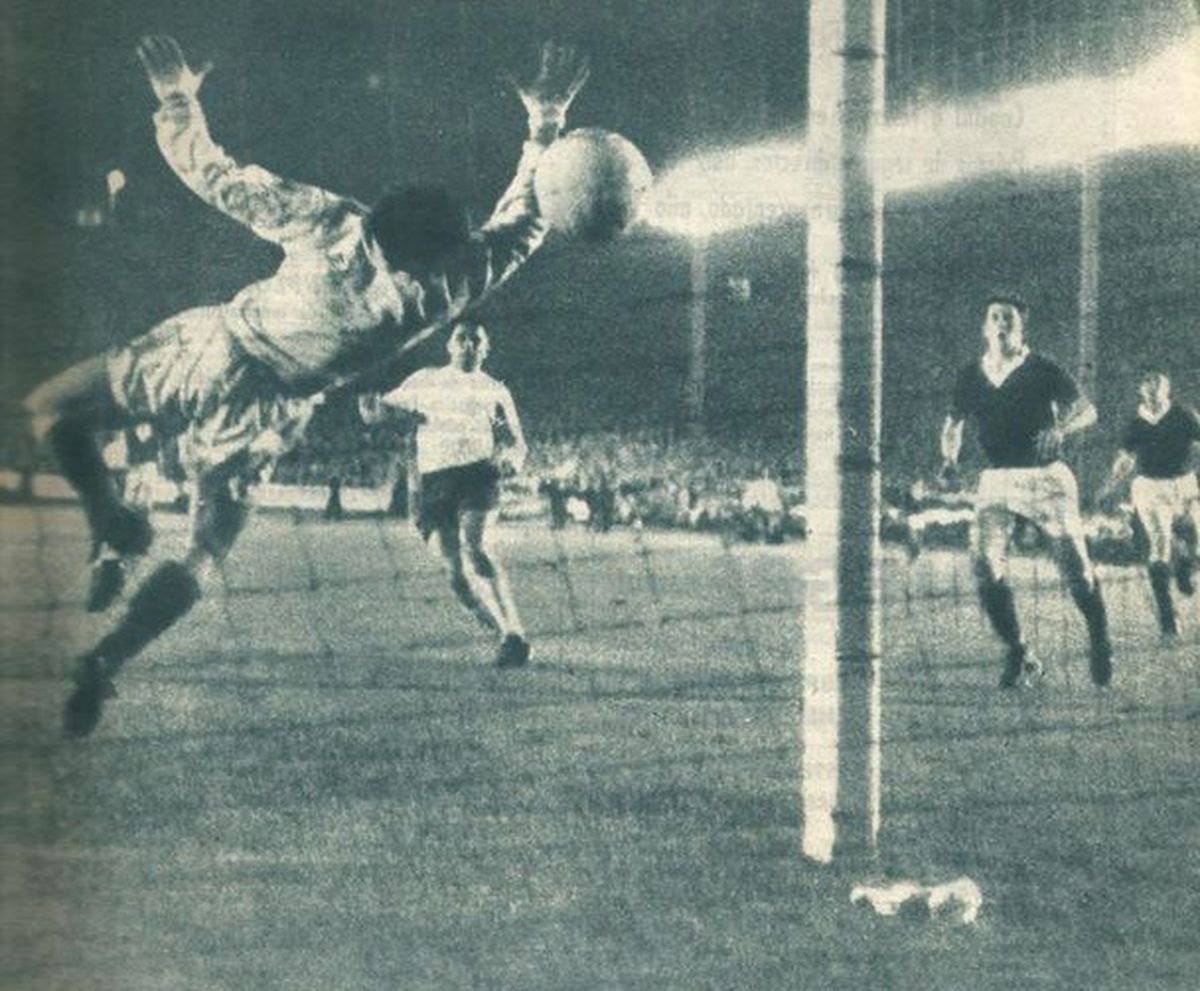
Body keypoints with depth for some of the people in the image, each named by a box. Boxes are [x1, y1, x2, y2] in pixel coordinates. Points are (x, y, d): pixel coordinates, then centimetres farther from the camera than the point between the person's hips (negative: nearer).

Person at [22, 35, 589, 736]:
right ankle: (101, 665, 5)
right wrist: (547, 122, 13)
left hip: (209, 357, -2)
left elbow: (218, 177, -8)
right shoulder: (448, 286, -11)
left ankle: (115, 527, -5)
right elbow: (524, 220, 6)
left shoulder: (334, 225, -15)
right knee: (201, 559, 18)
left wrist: (180, 100, 6)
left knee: (53, 409, 12)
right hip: (263, 426, 3)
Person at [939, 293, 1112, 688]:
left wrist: (1061, 428, -23)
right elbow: (954, 422, 22)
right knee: (986, 570, -11)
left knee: (1076, 566, -6)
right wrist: (950, 456, 3)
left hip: (1045, 477, -3)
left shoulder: (1043, 371, -2)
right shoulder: (970, 376, 8)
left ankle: (1099, 641, 19)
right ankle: (1018, 654, 4)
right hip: (996, 481, 3)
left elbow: (1087, 411, -3)